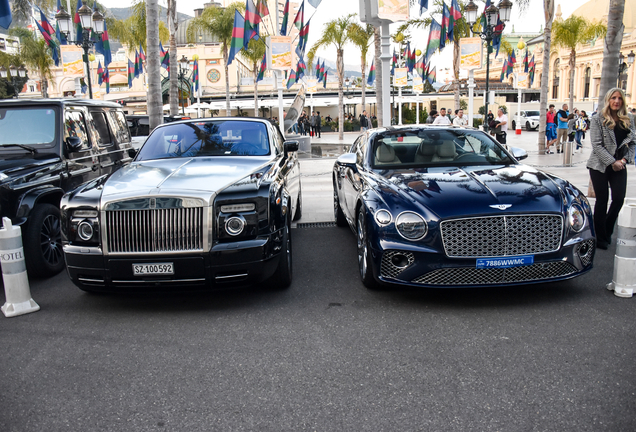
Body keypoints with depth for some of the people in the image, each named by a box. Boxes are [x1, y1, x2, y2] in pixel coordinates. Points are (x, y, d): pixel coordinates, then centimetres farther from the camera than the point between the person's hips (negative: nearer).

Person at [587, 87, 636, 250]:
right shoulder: (597, 120, -4)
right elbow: (597, 145, -10)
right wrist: (612, 162, -15)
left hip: (619, 166, 4)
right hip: (600, 166, -4)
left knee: (619, 199, -3)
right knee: (602, 200, 0)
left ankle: (607, 231, 18)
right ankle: (600, 238, 11)